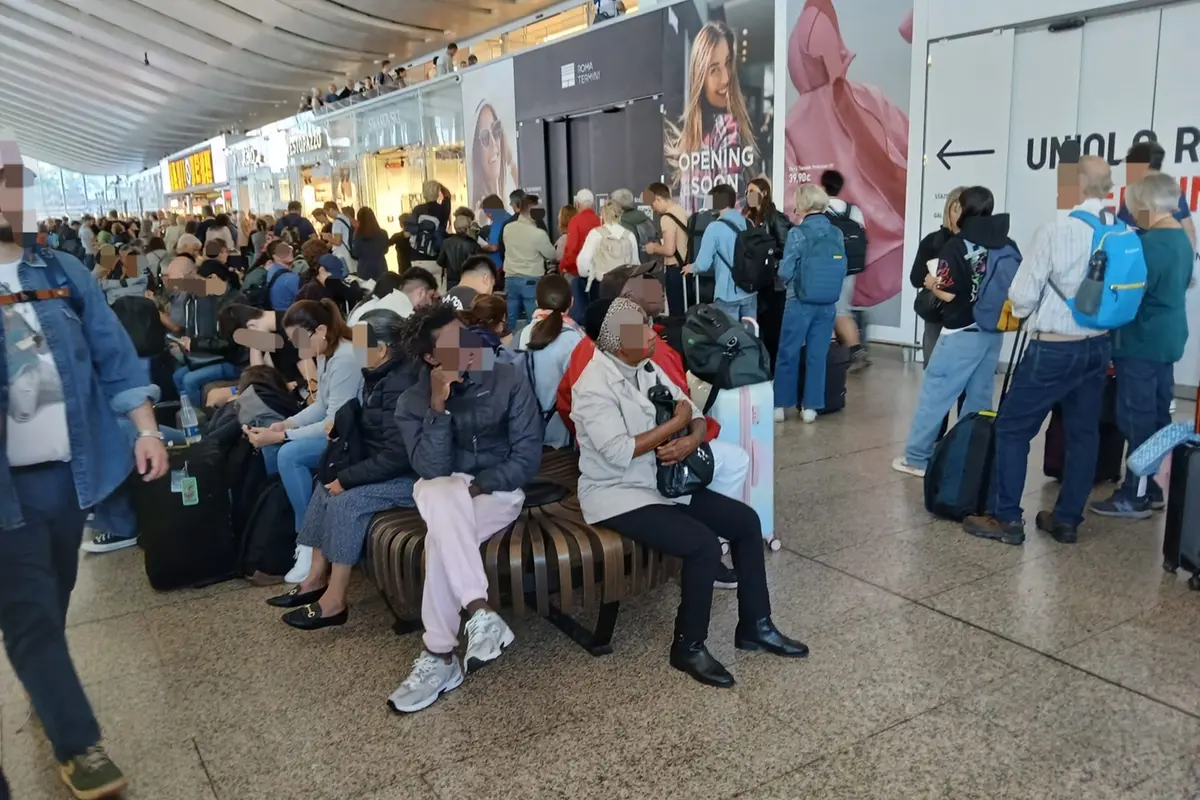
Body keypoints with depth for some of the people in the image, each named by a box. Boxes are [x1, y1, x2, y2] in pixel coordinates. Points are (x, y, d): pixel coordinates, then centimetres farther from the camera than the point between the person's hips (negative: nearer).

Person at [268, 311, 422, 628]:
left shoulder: (400, 385, -24)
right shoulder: (381, 376, 7)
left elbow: (397, 455, -28)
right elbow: (369, 432, 13)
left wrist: (347, 478, -21)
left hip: (412, 475, -11)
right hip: (388, 467, 11)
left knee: (347, 500, -21)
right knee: (327, 486, 8)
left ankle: (335, 601, -11)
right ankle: (317, 578, 13)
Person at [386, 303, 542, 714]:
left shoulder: (509, 378, -6)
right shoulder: (412, 402, -3)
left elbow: (527, 456, -9)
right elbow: (433, 470, -16)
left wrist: (476, 487, -19)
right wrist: (438, 405, -23)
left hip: (500, 492, -1)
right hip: (441, 497, 2)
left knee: (440, 539, -32)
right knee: (442, 492, -36)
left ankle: (440, 657, -23)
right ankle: (480, 613, -37)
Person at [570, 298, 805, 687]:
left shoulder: (647, 368, 6)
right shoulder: (594, 385, -19)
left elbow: (694, 414, 7)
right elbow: (619, 452, -28)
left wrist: (691, 440, -17)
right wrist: (676, 423, -19)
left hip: (664, 482, 9)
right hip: (617, 495, -9)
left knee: (746, 521, 2)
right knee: (704, 545, -25)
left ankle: (755, 626, 15)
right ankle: (688, 647, -3)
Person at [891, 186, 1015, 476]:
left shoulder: (957, 245, -11)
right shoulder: (1008, 246, 4)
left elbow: (948, 293, -14)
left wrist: (932, 284, 6)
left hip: (962, 333, -5)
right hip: (993, 332, 6)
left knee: (935, 393, 2)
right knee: (980, 397, 12)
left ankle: (917, 458, 5)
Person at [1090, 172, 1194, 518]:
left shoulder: (1152, 244, -20)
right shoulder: (1182, 239, 11)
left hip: (1141, 343, -10)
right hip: (1166, 340, 10)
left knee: (1137, 421, -3)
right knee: (1157, 417, 14)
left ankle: (1135, 497, 3)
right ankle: (1153, 489, 23)